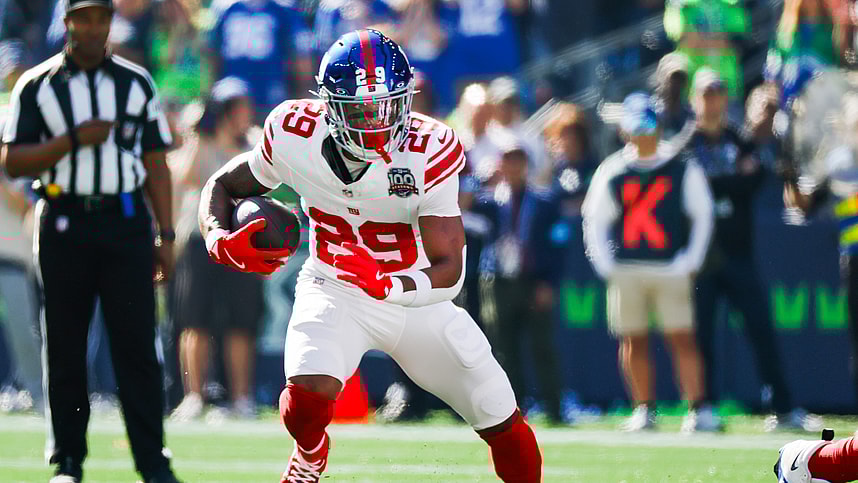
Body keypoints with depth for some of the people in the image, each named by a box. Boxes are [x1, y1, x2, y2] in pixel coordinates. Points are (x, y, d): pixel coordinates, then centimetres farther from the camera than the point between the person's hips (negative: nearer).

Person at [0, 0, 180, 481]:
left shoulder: (136, 82, 10)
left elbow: (155, 164, 11)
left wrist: (165, 235, 5)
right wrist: (73, 140, -13)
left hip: (125, 224, 0)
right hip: (65, 225, 0)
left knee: (137, 343, -6)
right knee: (66, 348, 2)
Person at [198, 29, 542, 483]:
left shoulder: (429, 153, -25)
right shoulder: (296, 136, -20)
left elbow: (449, 272, -27)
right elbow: (223, 186, -1)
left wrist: (387, 286, -47)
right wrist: (221, 241, -24)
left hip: (415, 296, 0)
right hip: (332, 290, 0)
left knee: (506, 430, 0)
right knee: (306, 402, -28)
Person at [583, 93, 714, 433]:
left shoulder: (683, 169, 2)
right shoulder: (612, 172, 7)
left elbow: (702, 217, 4)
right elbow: (595, 222, 11)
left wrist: (689, 264, -3)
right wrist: (607, 267, 1)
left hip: (671, 271, -2)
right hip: (625, 271, 2)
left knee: (683, 339, -7)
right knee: (634, 342, 4)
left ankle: (697, 410, -7)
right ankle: (644, 411, 12)